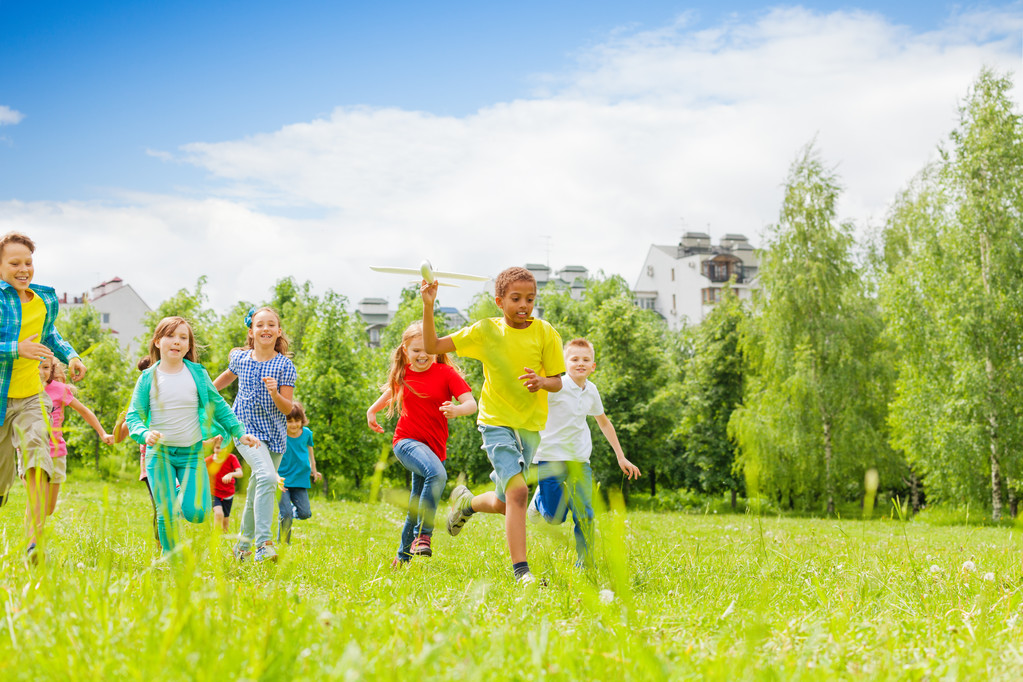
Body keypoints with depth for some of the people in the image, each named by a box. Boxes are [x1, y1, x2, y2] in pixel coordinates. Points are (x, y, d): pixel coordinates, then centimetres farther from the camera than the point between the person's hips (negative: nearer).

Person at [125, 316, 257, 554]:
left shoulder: (197, 374, 1)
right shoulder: (148, 379, -1)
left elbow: (218, 406, 10)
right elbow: (133, 416, -3)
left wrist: (240, 432, 5)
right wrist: (145, 434, -24)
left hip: (192, 452, 1)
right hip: (159, 452, 0)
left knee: (196, 513, -11)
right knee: (165, 515, -4)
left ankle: (183, 500, 23)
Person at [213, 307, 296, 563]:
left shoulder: (284, 365, -5)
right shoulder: (240, 358, -1)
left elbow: (287, 409, -7)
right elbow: (229, 375, 24)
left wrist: (275, 393, -26)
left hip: (275, 433, 2)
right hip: (246, 428, -2)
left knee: (257, 489, 12)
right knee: (267, 476, -26)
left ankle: (244, 543, 33)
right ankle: (263, 543, -30)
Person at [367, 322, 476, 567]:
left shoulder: (446, 373, -4)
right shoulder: (402, 374, 5)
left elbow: (471, 403, -14)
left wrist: (457, 410, -34)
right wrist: (373, 410, 32)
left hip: (434, 446, 1)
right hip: (406, 441, -1)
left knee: (417, 504, 10)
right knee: (437, 474, -33)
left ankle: (403, 556, 28)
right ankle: (423, 533, -27)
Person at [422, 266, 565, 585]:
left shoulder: (545, 333, -2)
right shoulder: (485, 330, -3)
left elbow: (558, 382, 1)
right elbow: (432, 346, -3)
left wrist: (543, 381, -22)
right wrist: (428, 307, -16)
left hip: (530, 426, 3)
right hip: (496, 423, -3)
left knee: (503, 505, 13)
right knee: (518, 491, -22)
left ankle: (467, 502, 46)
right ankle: (521, 571, -19)